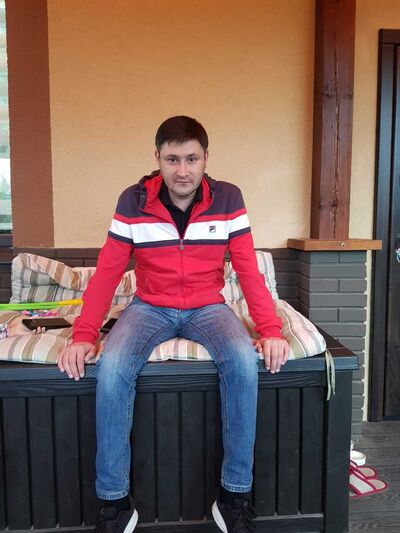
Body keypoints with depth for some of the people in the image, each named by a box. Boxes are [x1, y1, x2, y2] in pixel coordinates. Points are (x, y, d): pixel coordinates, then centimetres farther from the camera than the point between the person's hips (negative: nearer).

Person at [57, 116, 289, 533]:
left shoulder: (227, 199, -7)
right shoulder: (133, 201, -7)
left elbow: (249, 270, -6)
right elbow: (106, 273, -7)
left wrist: (270, 329, -17)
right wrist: (83, 335, -17)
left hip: (207, 307, 0)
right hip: (150, 307, 0)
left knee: (244, 361, -30)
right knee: (112, 369, -28)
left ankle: (235, 494, -11)